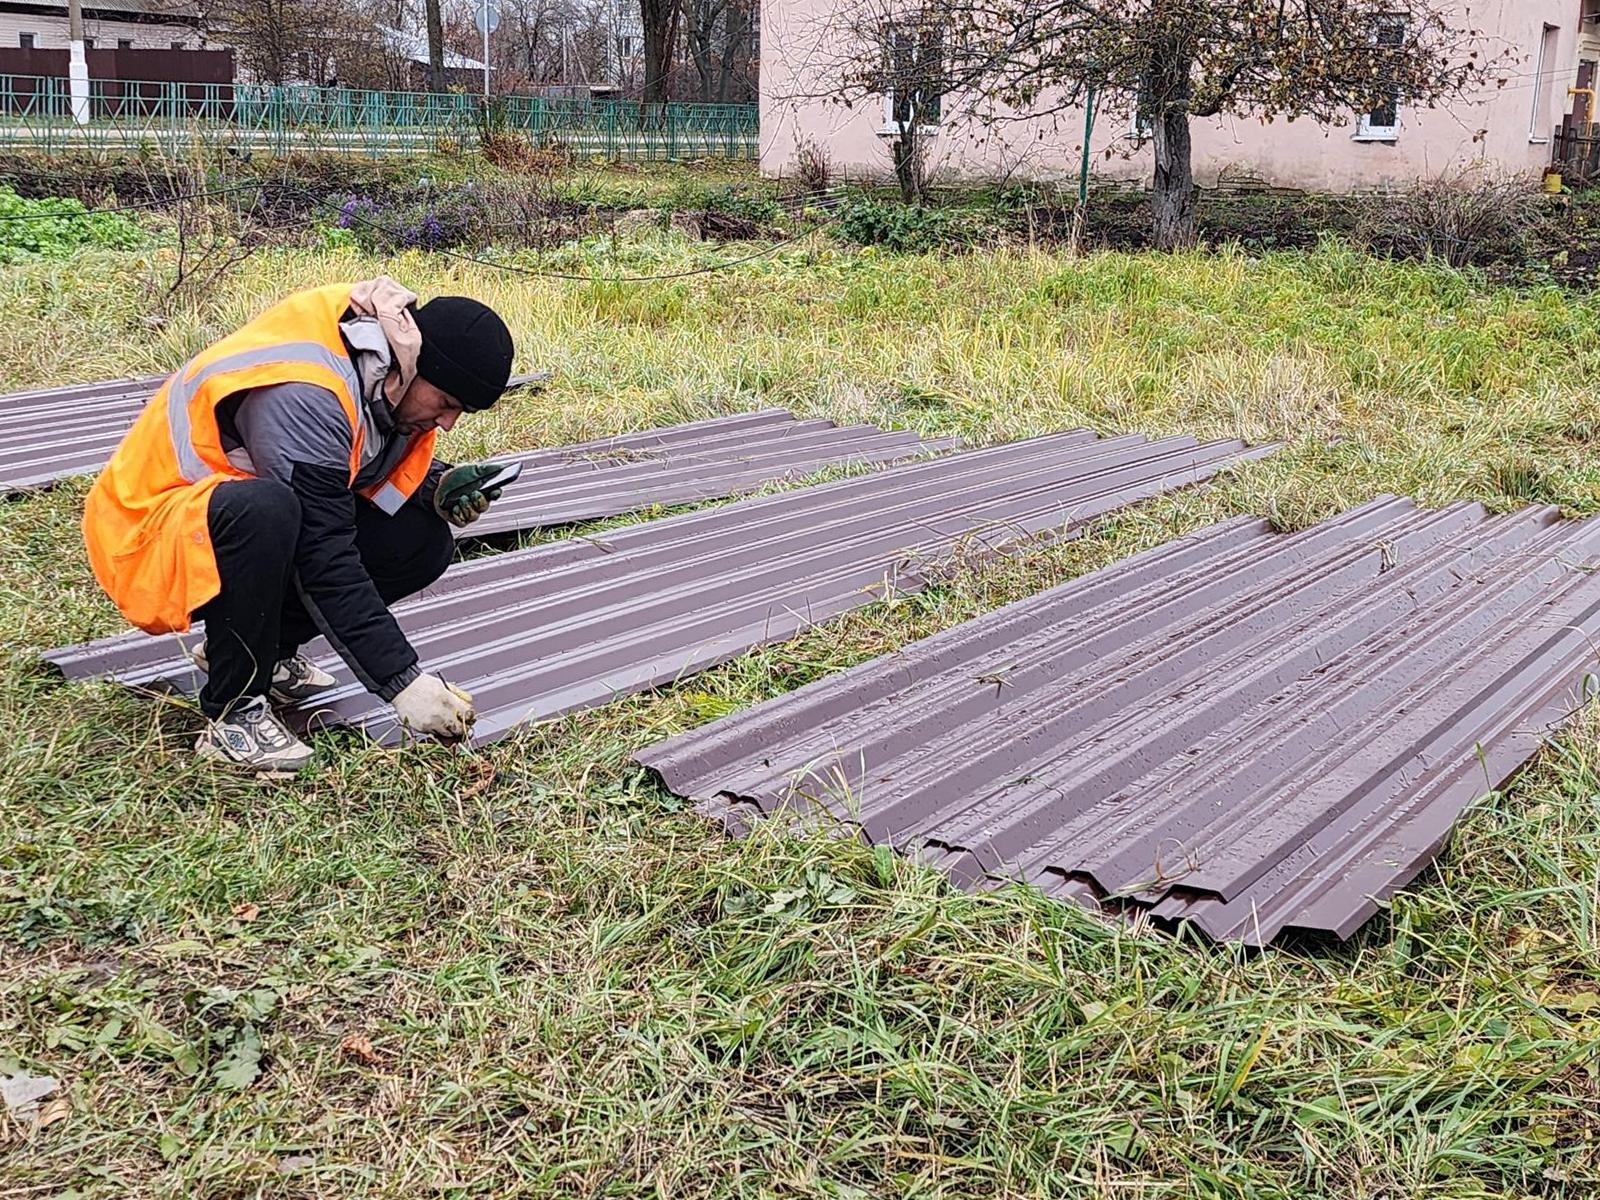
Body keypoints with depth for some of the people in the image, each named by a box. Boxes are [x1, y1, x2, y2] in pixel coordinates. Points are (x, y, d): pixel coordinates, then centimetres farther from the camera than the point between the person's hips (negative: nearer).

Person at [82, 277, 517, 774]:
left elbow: (386, 466, 11)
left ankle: (264, 647, 9)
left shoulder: (389, 365, -7)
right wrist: (403, 681, -32)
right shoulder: (305, 394, -32)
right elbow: (326, 562, -33)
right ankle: (233, 714, -22)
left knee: (424, 541, -7)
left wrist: (440, 486, -12)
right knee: (263, 509, -40)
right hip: (147, 528, -8)